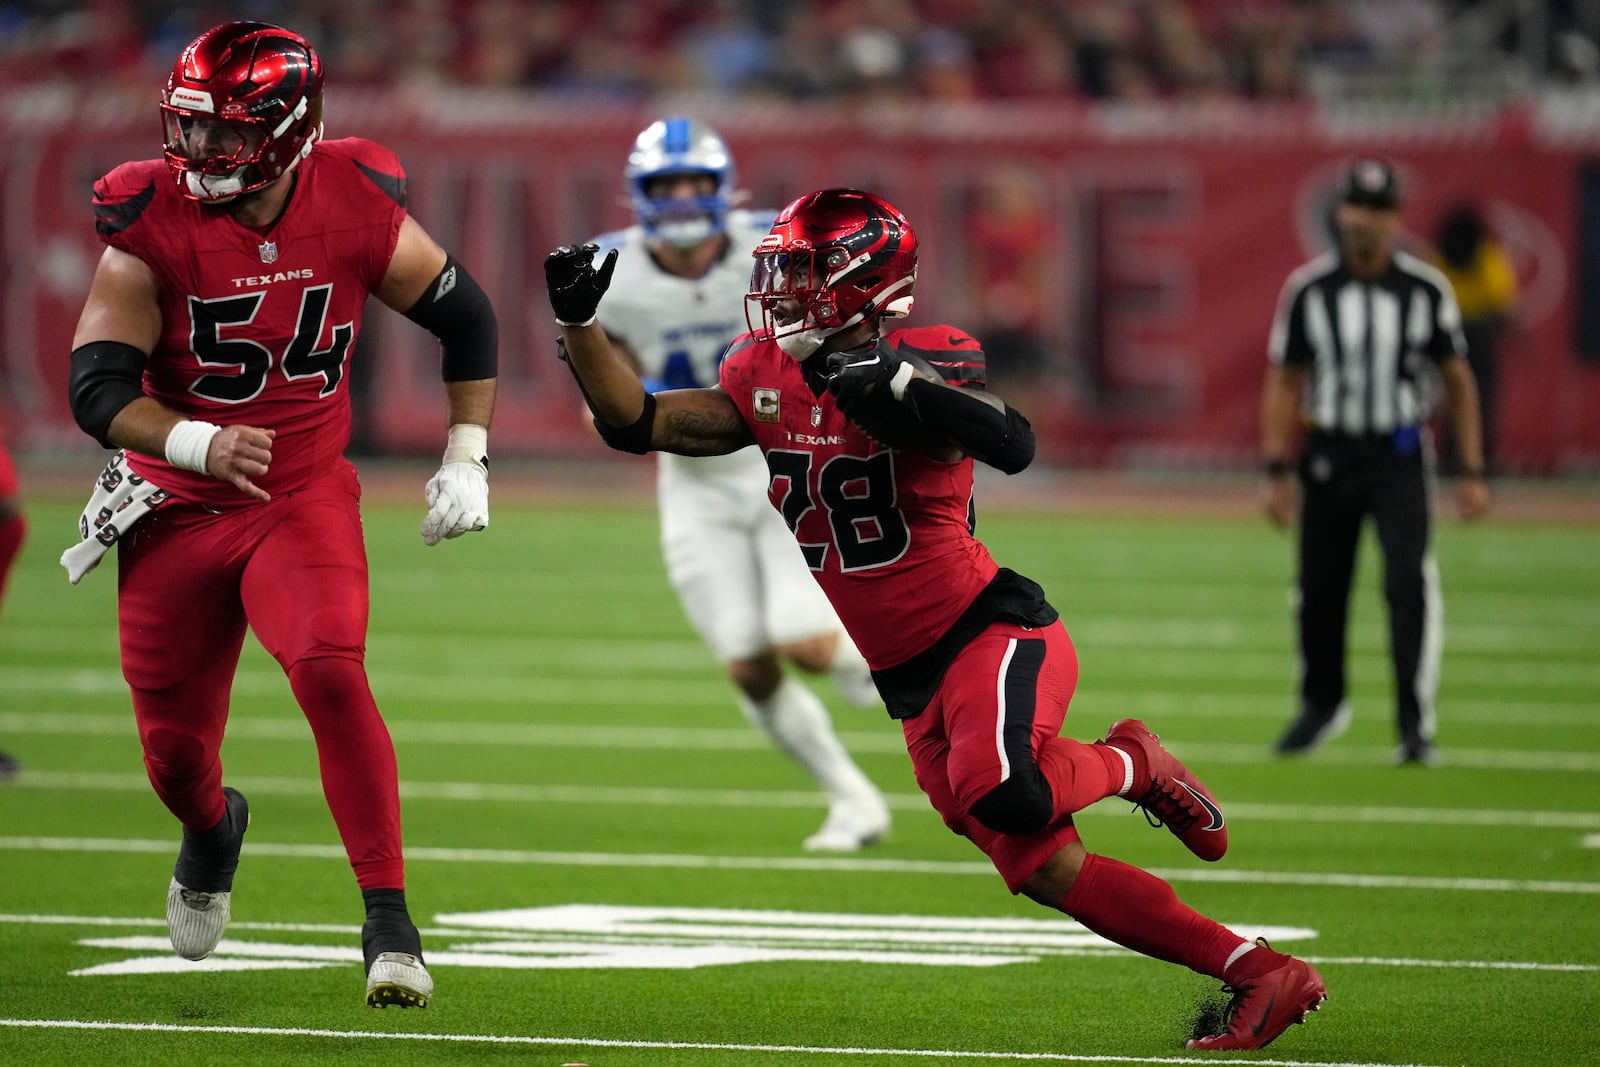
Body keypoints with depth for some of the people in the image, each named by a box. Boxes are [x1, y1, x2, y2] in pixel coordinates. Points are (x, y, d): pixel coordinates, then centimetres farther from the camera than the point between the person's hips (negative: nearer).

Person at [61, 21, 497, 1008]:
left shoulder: (356, 207, -11)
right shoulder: (154, 225, -16)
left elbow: (466, 318, 5)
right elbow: (97, 388, -21)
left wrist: (466, 459, 3)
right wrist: (198, 444, -38)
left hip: (305, 498, -1)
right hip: (177, 510, 1)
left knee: (331, 672, -27)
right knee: (174, 749, 8)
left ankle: (389, 918, -20)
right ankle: (213, 827, 47)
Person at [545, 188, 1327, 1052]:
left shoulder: (925, 363, -14)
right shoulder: (764, 379, 7)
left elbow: (1012, 447, -31)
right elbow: (636, 424, 9)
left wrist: (895, 380, -39)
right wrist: (579, 321, -3)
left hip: (991, 631, -7)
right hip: (913, 687, 7)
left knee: (1002, 794, -35)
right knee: (1046, 873, 0)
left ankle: (1131, 766, 0)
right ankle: (1265, 976, 8)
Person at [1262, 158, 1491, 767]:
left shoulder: (1425, 291, -3)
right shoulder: (1309, 289, -2)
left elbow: (1458, 381, 5)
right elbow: (1284, 381, 4)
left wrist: (1472, 472, 2)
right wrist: (1277, 470, -2)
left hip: (1399, 457, -2)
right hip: (1329, 454, 2)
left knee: (1409, 579, -17)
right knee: (1320, 587, 9)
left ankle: (1415, 723, -15)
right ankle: (1322, 704, 33)